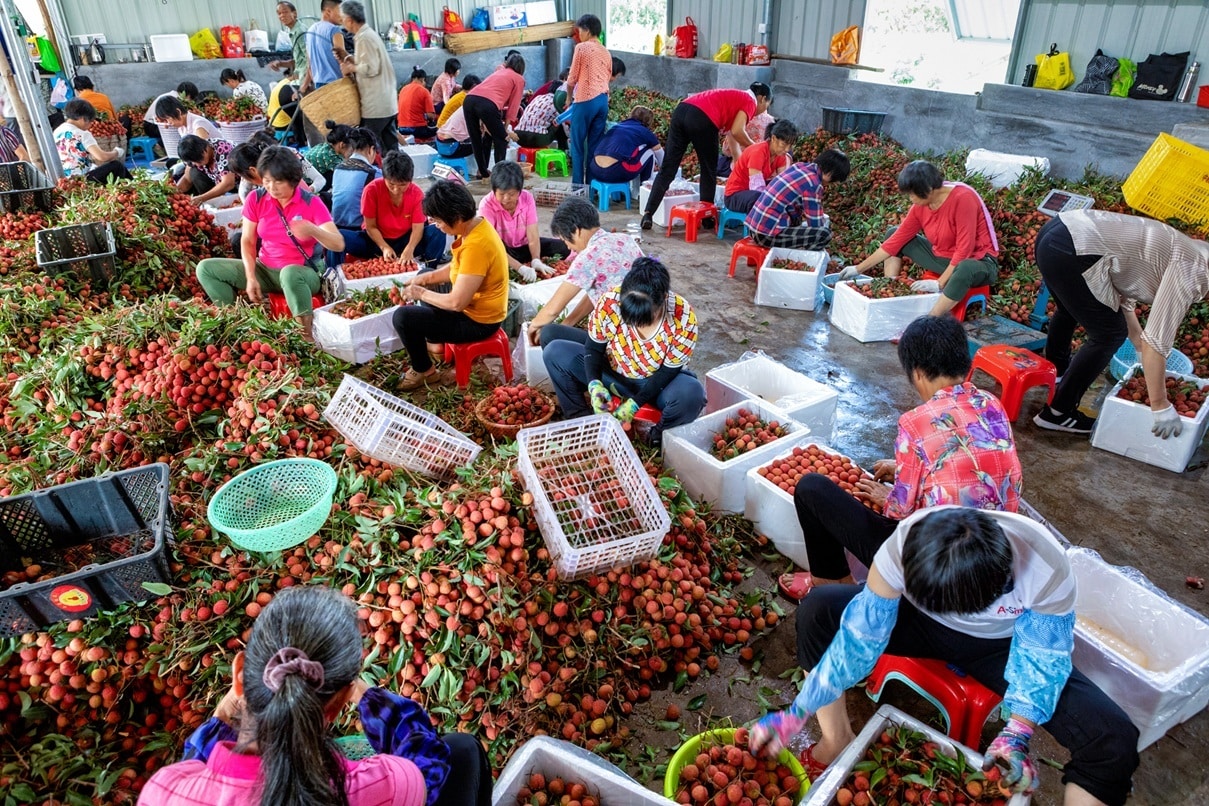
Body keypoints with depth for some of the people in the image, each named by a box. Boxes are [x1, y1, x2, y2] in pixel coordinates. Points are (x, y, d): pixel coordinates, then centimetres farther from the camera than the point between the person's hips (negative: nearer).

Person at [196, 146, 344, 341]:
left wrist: (312, 230, -40)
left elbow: (339, 245, -20)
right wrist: (251, 278, -13)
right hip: (264, 269, 5)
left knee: (290, 274, -42)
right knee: (206, 268, -7)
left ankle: (308, 336, -33)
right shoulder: (256, 199, -2)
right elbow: (247, 241, 1)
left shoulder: (311, 203, -12)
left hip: (301, 272, -5)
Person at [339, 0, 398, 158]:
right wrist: (353, 60, 9)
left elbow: (371, 68, -21)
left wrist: (351, 68, -6)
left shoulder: (364, 38, -15)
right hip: (386, 102, 9)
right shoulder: (369, 33, 15)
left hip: (375, 105, -9)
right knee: (390, 145, 11)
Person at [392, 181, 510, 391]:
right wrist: (428, 278, 0)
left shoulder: (476, 246, -33)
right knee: (421, 280, 27)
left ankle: (424, 371, 9)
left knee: (402, 316, -14)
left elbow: (456, 302, -29)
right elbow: (456, 266, 14)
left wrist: (422, 294, -14)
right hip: (475, 306, 10)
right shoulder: (475, 225, -3)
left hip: (478, 321, -10)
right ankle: (435, 344, 30)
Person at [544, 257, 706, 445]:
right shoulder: (610, 302, -25)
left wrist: (635, 402, -27)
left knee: (691, 394, -36)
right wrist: (594, 385, -28)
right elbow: (593, 348, -11)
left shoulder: (684, 319, -28)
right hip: (612, 373, 2)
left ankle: (660, 438, -5)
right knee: (555, 352, -15)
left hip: (658, 382, -2)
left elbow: (669, 371, -20)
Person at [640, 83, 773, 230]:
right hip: (702, 119, -7)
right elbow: (737, 131, -5)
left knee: (668, 169, 2)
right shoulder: (750, 101, 12)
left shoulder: (734, 97, 37)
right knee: (709, 170, 12)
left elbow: (732, 133, 39)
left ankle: (648, 213, -7)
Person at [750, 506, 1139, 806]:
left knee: (1113, 740, -22)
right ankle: (836, 740, -7)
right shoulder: (905, 543, -34)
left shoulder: (1047, 569, -35)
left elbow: (1042, 657, -19)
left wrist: (1016, 735, -32)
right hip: (925, 626, 0)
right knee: (819, 608, -26)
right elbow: (860, 635, -28)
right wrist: (796, 714, -27)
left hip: (1002, 645, 0)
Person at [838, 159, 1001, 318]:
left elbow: (964, 249, -27)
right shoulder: (921, 205, -6)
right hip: (942, 257, 7)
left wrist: (940, 284, -29)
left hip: (977, 261, -7)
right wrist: (858, 269, 0)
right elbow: (897, 240, 0)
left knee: (965, 270, -45)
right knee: (893, 233, 6)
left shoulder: (962, 197, -25)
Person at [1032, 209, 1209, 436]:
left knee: (1071, 310, 35)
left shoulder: (1183, 255, 19)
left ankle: (1055, 369, 61)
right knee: (1110, 334, 1)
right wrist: (1160, 407, -9)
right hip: (1069, 249, -10)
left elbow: (1122, 291, 26)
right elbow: (1157, 341, -12)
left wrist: (1141, 349, 31)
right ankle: (1058, 413, 8)